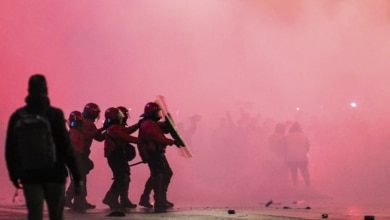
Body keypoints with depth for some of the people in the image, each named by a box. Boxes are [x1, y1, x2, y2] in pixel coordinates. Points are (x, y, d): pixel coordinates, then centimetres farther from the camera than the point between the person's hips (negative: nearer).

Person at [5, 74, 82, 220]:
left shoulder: (18, 116, 2)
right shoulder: (55, 114, -7)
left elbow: (10, 150, 3)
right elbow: (66, 148, -10)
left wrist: (14, 175, 13)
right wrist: (76, 176, -7)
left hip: (30, 175, 2)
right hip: (55, 174, -2)